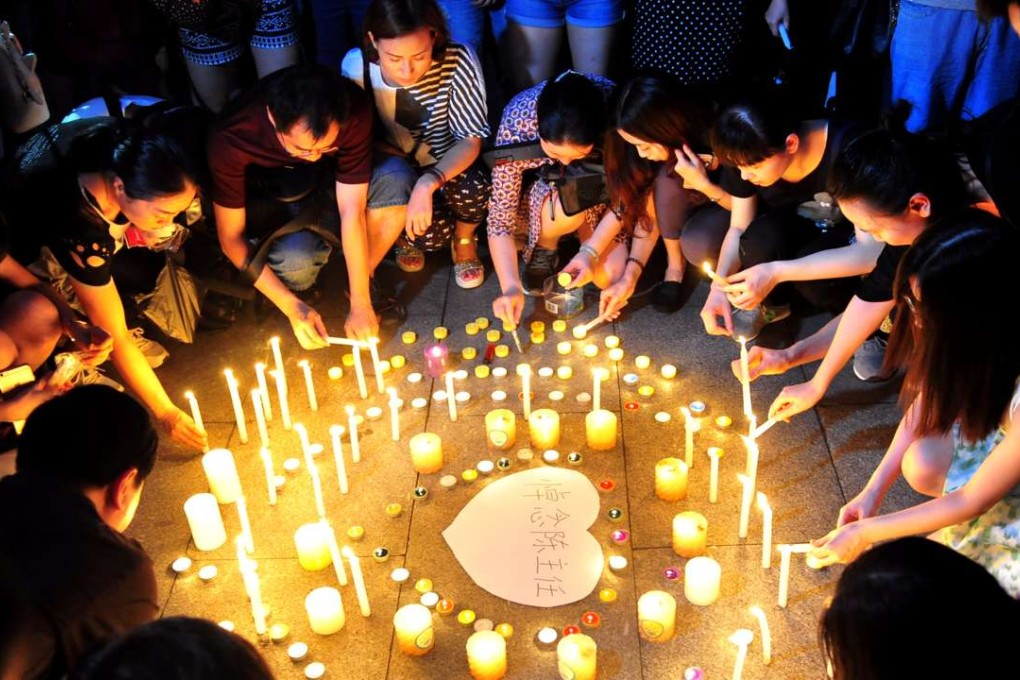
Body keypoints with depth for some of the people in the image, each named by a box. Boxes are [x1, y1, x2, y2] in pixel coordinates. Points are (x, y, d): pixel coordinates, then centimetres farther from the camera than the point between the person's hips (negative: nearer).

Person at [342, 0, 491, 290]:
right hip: (394, 168, 0)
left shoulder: (458, 62, -25)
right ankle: (404, 226, 10)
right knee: (432, 233, -29)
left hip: (449, 166, 0)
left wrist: (428, 183, -37)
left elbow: (470, 140, -21)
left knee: (471, 189, -34)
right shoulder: (356, 67, -20)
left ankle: (464, 241, 2)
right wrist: (398, 162, -23)